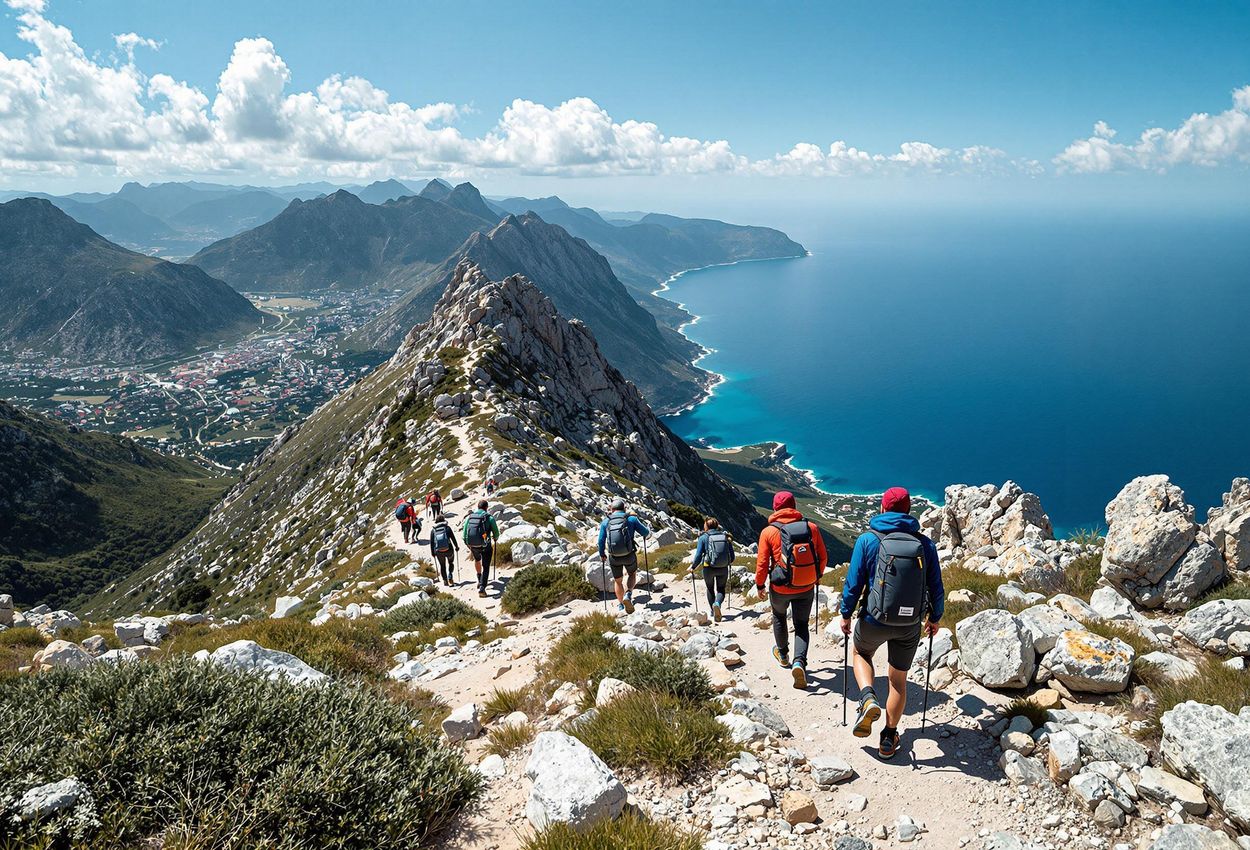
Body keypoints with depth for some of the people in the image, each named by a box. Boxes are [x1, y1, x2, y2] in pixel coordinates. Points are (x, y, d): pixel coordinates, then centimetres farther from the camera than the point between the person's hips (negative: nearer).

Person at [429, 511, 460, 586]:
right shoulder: (447, 527, 1)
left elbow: (431, 542, 7)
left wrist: (432, 552, 16)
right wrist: (456, 547, 13)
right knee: (451, 562, 22)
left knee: (442, 565, 21)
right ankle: (449, 575, 0)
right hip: (448, 550, -1)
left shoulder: (433, 530, 7)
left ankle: (445, 580, 14)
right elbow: (453, 538, 0)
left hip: (438, 551, 1)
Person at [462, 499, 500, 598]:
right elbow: (496, 534, 1)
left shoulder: (469, 517, 5)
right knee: (486, 567, 10)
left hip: (472, 545, 4)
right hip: (485, 546, -3)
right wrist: (495, 538, 25)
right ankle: (482, 587, -4)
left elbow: (464, 534, 8)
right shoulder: (489, 517, -5)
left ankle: (480, 580, 43)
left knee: (477, 559, 34)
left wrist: (469, 546, 22)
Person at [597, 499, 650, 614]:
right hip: (629, 556, -1)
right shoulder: (631, 519, -2)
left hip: (613, 558, 1)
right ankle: (628, 594, 1)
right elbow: (646, 533, 2)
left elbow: (601, 541, 3)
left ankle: (621, 605, 30)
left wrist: (602, 555, 19)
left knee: (617, 581, 23)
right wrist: (647, 534, 26)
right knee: (633, 574, 26)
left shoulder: (605, 521, 2)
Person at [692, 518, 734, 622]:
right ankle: (717, 604, -16)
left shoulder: (703, 537, -5)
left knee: (710, 589, 23)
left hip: (708, 568, -1)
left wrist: (693, 567, 6)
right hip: (723, 569, 1)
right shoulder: (726, 537, 2)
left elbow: (698, 556, -9)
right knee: (721, 590, 15)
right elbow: (732, 557, 5)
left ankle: (713, 611, 28)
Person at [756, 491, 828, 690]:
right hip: (806, 588, 1)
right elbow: (823, 557, 2)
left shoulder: (769, 531, -11)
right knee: (801, 625, 15)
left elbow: (762, 563, -8)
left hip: (780, 589, -1)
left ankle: (783, 654, 44)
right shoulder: (811, 527, -5)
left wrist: (759, 585, 7)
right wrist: (818, 576, 20)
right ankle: (799, 662, -8)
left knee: (779, 616, 28)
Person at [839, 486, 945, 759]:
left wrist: (846, 614, 6)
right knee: (898, 680, 17)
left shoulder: (868, 540, -9)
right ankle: (889, 739, 25)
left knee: (861, 653, 28)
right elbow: (936, 588, 4)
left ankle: (868, 699, 3)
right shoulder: (925, 544, -2)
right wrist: (934, 618, 20)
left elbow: (854, 583, -7)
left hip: (874, 621, -2)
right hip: (910, 625, 2)